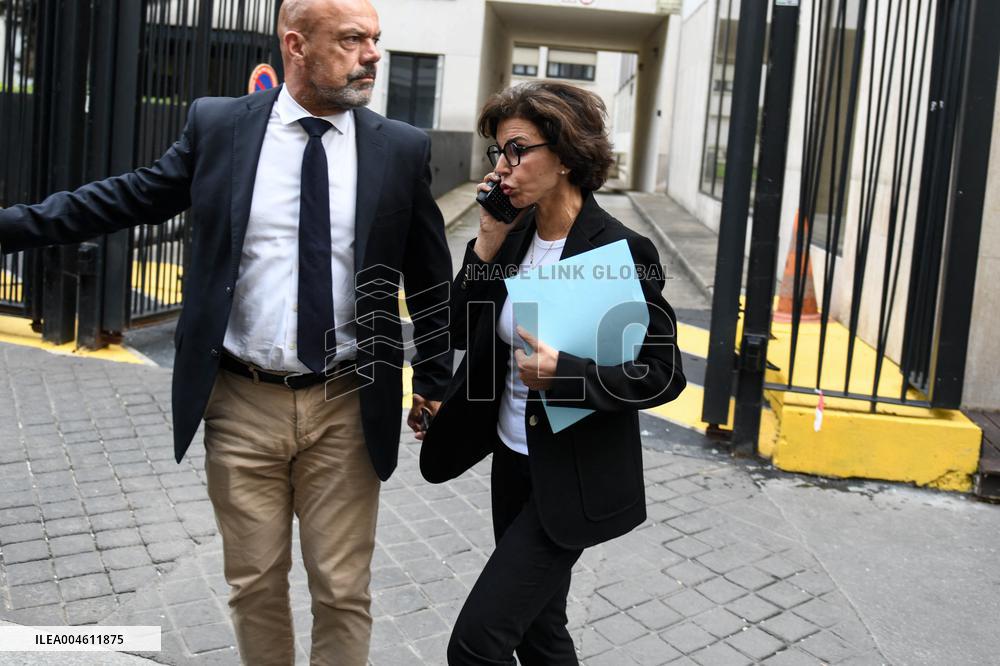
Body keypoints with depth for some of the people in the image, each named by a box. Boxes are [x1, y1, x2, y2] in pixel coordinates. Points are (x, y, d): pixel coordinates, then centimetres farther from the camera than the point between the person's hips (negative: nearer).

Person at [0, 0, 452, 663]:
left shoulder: (403, 148, -2)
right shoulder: (217, 125, -1)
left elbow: (430, 276, 5)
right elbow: (125, 199, 6)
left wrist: (435, 384, 10)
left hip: (346, 409, 0)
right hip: (243, 404, 1)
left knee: (343, 590, 9)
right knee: (255, 583, 15)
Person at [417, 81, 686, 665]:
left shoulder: (622, 251, -18)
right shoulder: (517, 234, 1)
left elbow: (664, 374, -16)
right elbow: (464, 333, 2)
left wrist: (564, 372, -28)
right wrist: (489, 244, -9)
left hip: (572, 482, -7)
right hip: (513, 461, 7)